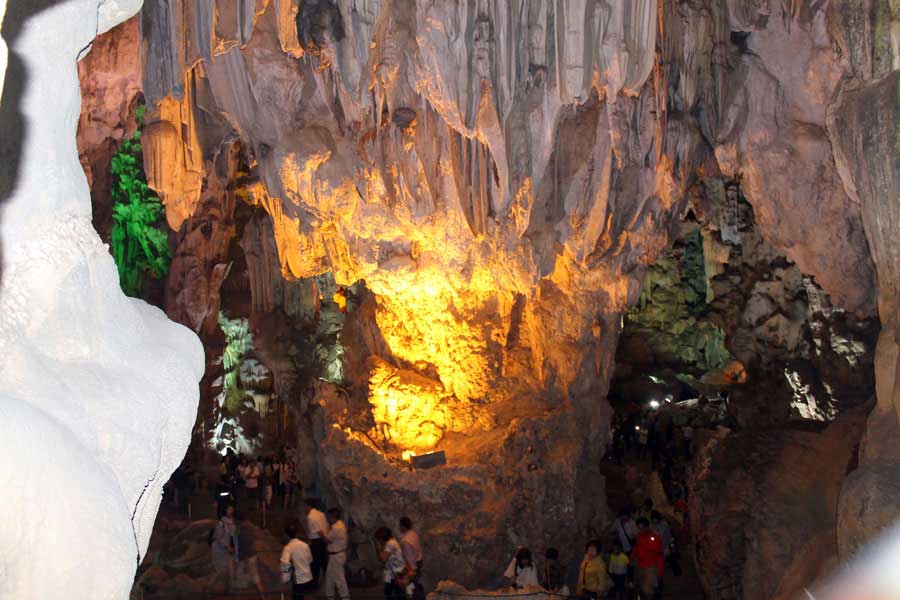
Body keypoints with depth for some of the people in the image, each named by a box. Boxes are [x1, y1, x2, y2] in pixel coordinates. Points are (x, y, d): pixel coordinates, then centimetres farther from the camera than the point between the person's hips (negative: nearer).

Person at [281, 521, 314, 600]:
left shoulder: (288, 547, -15)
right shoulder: (304, 545, 2)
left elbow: (285, 563, -29)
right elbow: (310, 560, 12)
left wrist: (284, 578, -18)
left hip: (298, 580, -6)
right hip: (308, 578, 6)